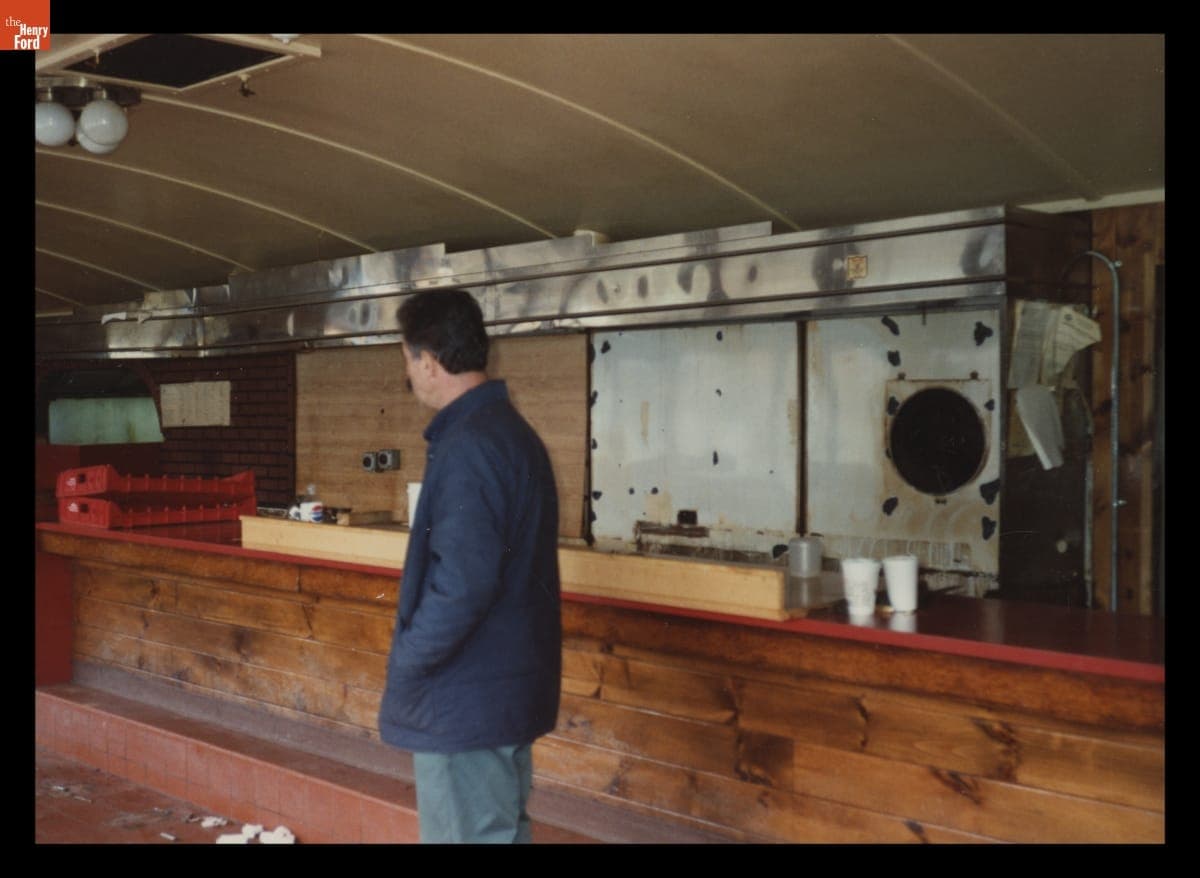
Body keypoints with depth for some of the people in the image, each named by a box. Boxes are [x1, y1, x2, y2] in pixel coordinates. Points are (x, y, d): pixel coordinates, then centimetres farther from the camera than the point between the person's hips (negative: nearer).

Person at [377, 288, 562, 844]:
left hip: (466, 694, -10)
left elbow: (463, 582, -27)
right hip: (504, 682, 10)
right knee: (499, 829, 19)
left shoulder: (469, 445, -21)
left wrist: (406, 660, -15)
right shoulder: (509, 429, 12)